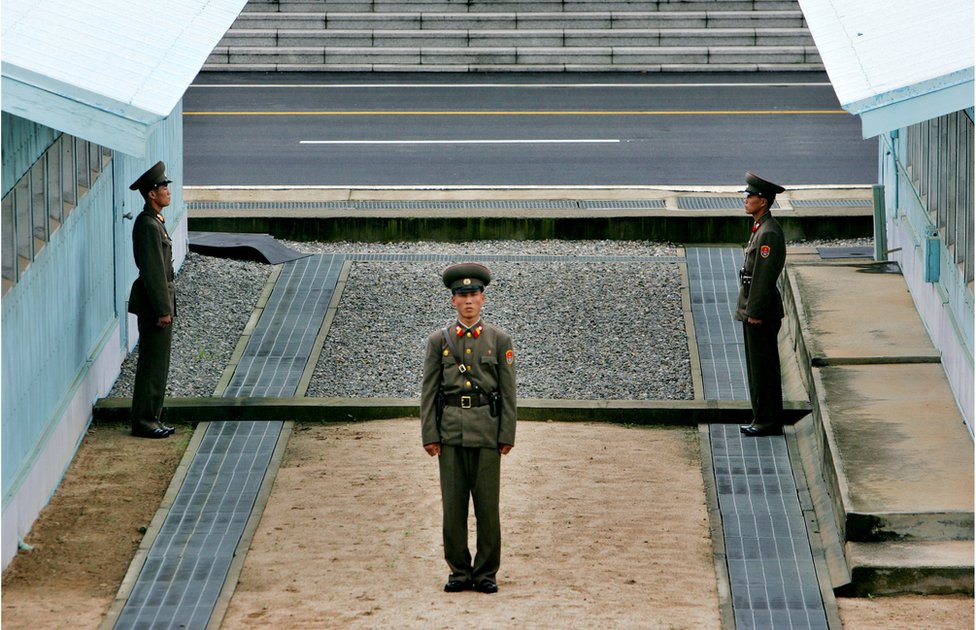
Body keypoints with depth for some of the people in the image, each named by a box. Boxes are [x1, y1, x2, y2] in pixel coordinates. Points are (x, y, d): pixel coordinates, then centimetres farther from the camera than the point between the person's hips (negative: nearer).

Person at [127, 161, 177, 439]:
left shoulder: (154, 222, 14)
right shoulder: (148, 225, -19)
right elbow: (153, 271, -21)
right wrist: (163, 310, -21)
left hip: (158, 301, 10)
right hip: (154, 302, -10)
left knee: (157, 364, 14)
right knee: (153, 364, -5)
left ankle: (149, 418, 19)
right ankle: (143, 421, -1)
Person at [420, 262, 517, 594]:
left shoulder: (500, 340, 6)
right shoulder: (439, 340, 8)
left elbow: (508, 392, 5)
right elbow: (429, 391, 6)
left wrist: (507, 435, -2)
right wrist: (429, 435, -1)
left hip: (486, 429, -1)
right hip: (450, 430, 1)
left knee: (487, 503, 0)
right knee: (453, 504, 2)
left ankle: (486, 573, 7)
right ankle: (459, 572, 9)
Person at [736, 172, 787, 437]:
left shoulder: (769, 233, -19)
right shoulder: (762, 228, 13)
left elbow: (763, 275, -22)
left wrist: (755, 313, -20)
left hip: (760, 311, -10)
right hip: (755, 309, 10)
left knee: (763, 367, -5)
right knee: (759, 366, 14)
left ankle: (767, 422, -1)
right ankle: (764, 419, 19)